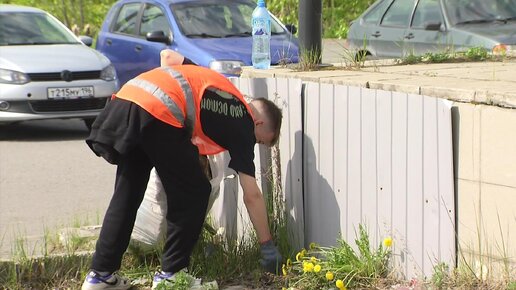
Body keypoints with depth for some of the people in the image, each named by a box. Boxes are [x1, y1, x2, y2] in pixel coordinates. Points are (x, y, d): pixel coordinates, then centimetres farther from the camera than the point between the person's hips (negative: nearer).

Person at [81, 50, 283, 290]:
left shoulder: (214, 82, 32)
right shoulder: (243, 124, 13)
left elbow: (167, 55, 29)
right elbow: (252, 195, 12)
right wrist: (267, 245, 19)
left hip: (124, 99, 8)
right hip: (158, 113, -8)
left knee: (127, 194, 17)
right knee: (194, 194, 10)